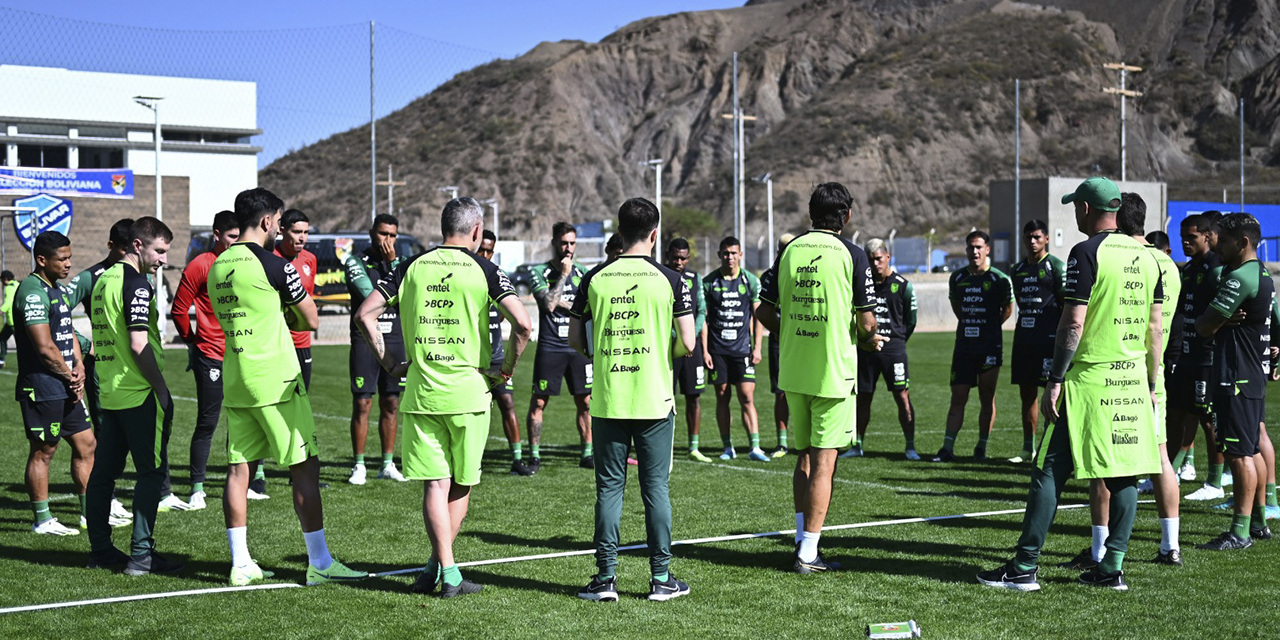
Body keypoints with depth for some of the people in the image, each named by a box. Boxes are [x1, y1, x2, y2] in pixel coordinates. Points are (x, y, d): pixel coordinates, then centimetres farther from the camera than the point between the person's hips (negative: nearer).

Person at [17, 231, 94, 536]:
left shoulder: (56, 290, 15)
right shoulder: (33, 291, -16)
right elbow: (45, 347, -20)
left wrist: (79, 368, 2)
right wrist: (70, 377, -9)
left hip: (66, 387, 10)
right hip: (42, 388, -10)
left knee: (86, 443, 12)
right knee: (43, 451, -1)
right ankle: (42, 521, 8)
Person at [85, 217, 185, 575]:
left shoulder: (103, 280, 13)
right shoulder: (136, 284, -14)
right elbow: (139, 345, -20)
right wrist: (162, 388, -13)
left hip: (109, 393, 9)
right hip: (140, 394, -9)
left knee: (104, 471, 11)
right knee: (151, 472, -3)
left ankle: (100, 549, 18)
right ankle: (141, 554, -5)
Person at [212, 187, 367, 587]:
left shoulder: (217, 268, 11)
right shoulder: (272, 265, -11)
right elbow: (310, 320, -3)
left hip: (235, 383, 8)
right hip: (276, 380, -7)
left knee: (238, 469, 8)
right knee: (305, 468, -1)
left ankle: (241, 564, 11)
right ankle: (319, 563, 1)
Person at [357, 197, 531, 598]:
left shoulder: (412, 267, 5)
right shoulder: (483, 270, -3)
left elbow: (365, 314, 2)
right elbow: (522, 325, -13)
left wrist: (389, 362, 9)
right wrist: (506, 369, 0)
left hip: (420, 394, 2)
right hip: (468, 393, -2)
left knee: (435, 485, 4)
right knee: (460, 486, 12)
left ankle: (445, 572, -1)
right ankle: (439, 564, 15)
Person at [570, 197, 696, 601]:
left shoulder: (595, 278, 1)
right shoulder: (670, 280, -5)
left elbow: (574, 338, 6)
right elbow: (687, 343, -7)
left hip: (607, 400, 2)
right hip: (655, 400, -1)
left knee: (609, 485, 7)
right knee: (655, 486, 5)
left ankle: (605, 577, 7)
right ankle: (661, 577, 9)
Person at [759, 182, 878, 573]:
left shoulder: (789, 250, 3)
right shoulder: (851, 254, -9)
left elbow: (765, 313, 6)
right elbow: (866, 322, -10)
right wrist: (870, 339, 12)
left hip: (793, 372, 5)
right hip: (834, 371, -4)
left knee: (804, 457, 18)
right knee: (823, 463, 0)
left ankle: (802, 539, 20)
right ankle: (808, 554, 1)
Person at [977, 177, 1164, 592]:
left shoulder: (1087, 253, -10)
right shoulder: (1146, 257, 11)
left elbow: (1073, 324, -14)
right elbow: (1155, 328, 12)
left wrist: (1056, 381, -11)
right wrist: (1151, 384, 18)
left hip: (1089, 377, -7)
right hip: (1132, 379, 7)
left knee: (1050, 471, -3)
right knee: (1125, 475, 9)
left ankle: (1025, 568, -2)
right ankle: (1112, 567, 10)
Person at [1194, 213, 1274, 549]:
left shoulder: (1239, 278, -18)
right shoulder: (1263, 276, 16)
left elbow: (1204, 327, -15)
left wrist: (1218, 321, 7)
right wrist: (1224, 321, -4)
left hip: (1237, 378, -10)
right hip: (1255, 374, 10)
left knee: (1240, 453, -8)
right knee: (1251, 450, 16)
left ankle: (1241, 531, -7)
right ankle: (1259, 521, 23)